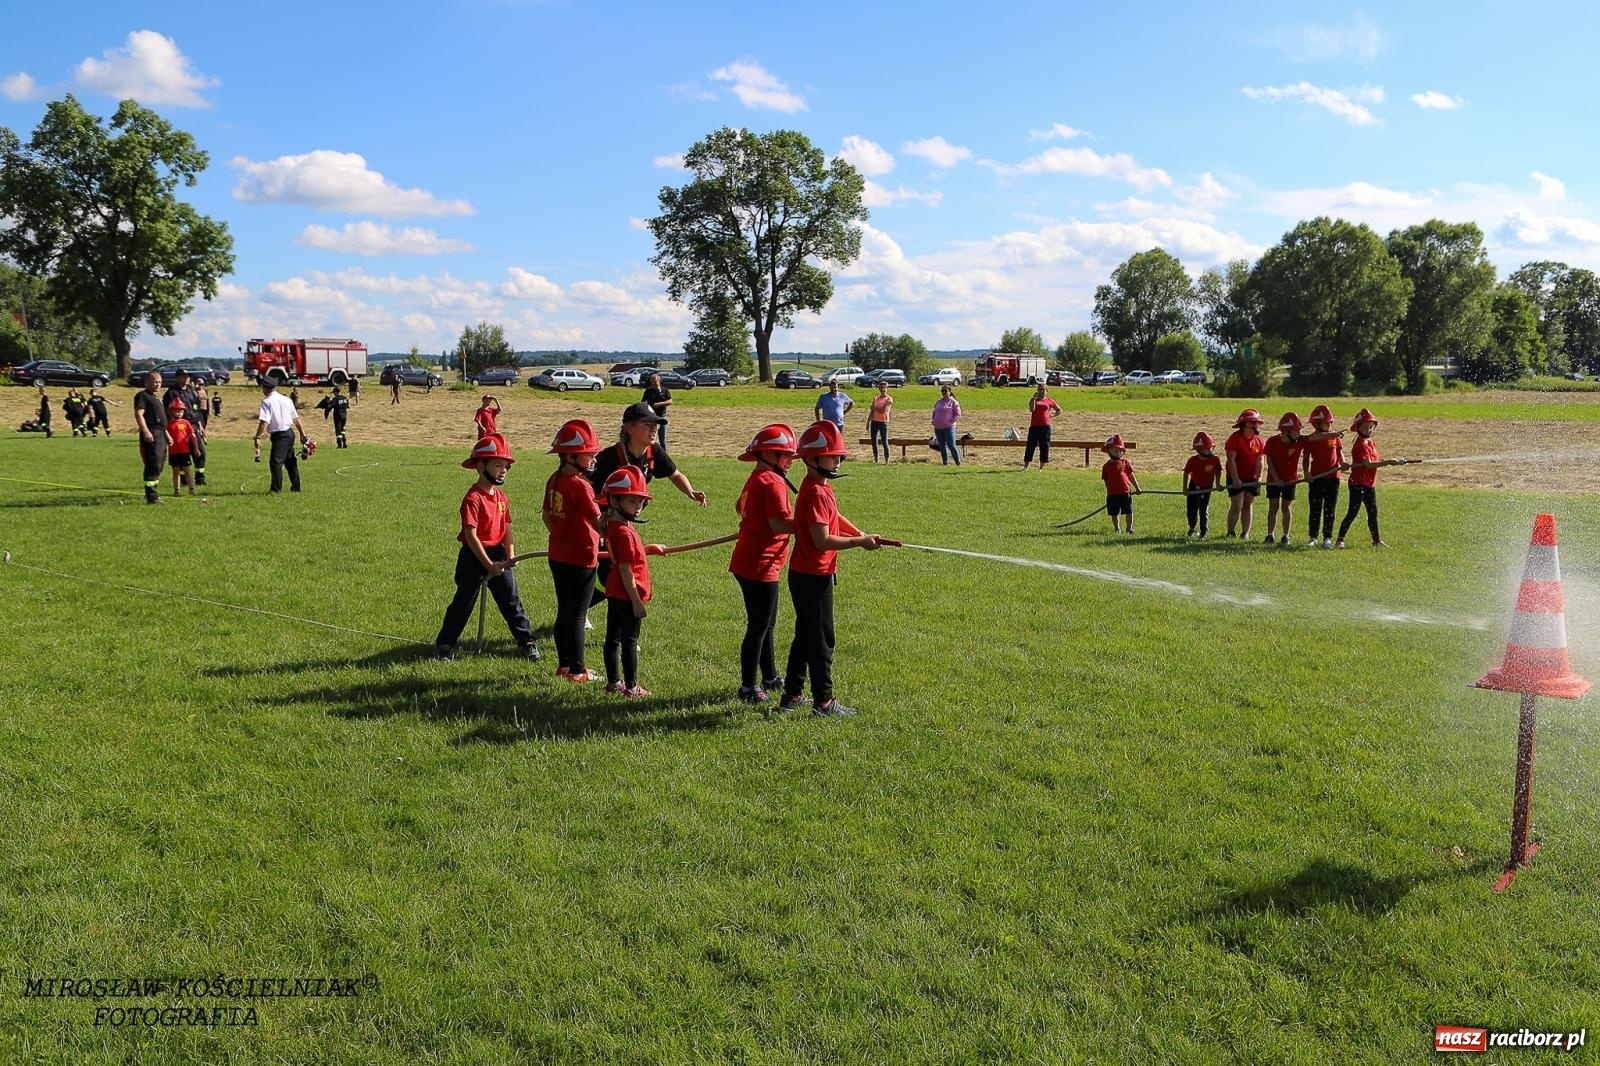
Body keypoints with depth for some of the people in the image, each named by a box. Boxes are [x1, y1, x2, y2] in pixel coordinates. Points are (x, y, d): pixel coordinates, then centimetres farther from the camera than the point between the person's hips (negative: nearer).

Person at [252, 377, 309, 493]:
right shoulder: (286, 399, 10)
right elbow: (296, 419, 14)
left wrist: (257, 437, -23)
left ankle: (276, 488, -8)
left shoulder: (267, 402, -12)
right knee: (290, 461, 17)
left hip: (279, 435, -8)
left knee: (276, 462, -5)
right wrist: (302, 433, 19)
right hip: (290, 433, 8)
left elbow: (264, 422, -23)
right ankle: (296, 487, 23)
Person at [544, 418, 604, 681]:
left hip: (558, 556, 8)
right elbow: (598, 522, -25)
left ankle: (563, 664, 27)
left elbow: (546, 515, 17)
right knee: (577, 616, 0)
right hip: (580, 559, -8)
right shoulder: (580, 485, -20)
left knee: (564, 611, 17)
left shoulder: (555, 480, 6)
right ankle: (576, 670, 8)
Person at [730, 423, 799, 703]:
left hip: (747, 562, 11)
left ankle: (769, 677, 35)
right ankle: (748, 687, 6)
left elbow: (741, 509, 24)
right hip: (760, 566, -11)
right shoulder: (773, 482, -18)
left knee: (765, 623, 22)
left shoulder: (755, 479, 13)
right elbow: (780, 524, -25)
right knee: (759, 627, -2)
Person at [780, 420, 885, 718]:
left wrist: (860, 534, 7)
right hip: (813, 577, -10)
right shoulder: (815, 493, -21)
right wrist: (859, 542, -18)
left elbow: (834, 517, 22)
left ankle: (792, 695, 26)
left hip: (805, 574, 10)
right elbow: (823, 541, -25)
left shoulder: (822, 488, 10)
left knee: (805, 635, 18)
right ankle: (823, 701, 8)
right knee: (822, 639, -1)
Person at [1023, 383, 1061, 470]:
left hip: (1045, 427, 0)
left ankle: (1041, 468, 10)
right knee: (1030, 446, -1)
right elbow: (1032, 410, -12)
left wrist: (1052, 415, 3)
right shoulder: (1033, 400, 8)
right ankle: (1025, 467, 5)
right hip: (1034, 426, 0)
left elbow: (1059, 410, 18)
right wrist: (1034, 398, -12)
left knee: (1044, 447, 0)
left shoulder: (1049, 401, 8)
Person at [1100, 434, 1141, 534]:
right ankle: (1116, 528, 23)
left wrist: (1137, 488, 13)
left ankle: (1129, 528, 16)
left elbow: (1131, 476, 10)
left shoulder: (1125, 462, 4)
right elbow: (1106, 481, 8)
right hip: (1112, 494, 0)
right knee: (1114, 513, 8)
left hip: (1125, 492, 0)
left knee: (1129, 512, 2)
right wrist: (1108, 493, 7)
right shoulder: (1107, 466, 4)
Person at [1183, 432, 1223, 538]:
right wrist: (1185, 488, -4)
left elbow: (1218, 471, 3)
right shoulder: (1192, 460, -18)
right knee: (1192, 510, 9)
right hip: (1194, 487, 1)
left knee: (1204, 510, -7)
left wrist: (1217, 484, 1)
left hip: (1207, 488, -1)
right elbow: (1186, 473, -5)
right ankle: (1192, 528, 35)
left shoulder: (1215, 460, -16)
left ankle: (1203, 533, -2)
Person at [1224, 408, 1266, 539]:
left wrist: (1258, 477, -12)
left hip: (1251, 479, 5)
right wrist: (1235, 479, -20)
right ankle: (1230, 532, 6)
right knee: (1237, 505, -9)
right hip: (1236, 479, -5)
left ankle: (1245, 533, 14)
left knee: (1248, 505, 9)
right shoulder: (1235, 438, -12)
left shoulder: (1259, 441, 4)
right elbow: (1231, 460, -15)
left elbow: (1259, 460, 1)